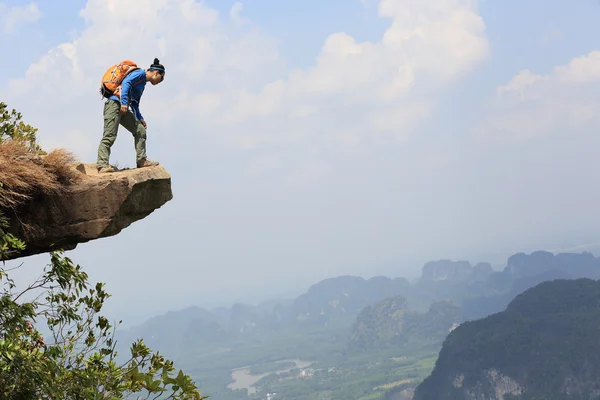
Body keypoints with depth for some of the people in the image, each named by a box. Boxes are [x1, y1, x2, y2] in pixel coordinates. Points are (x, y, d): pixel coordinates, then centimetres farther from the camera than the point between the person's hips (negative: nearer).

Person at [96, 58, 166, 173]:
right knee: (110, 136, -17)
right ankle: (102, 166, -24)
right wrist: (124, 102, -26)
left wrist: (140, 118, 25)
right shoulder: (140, 73, 0)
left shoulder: (143, 82, 28)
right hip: (115, 103, -10)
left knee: (140, 130, 7)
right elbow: (126, 82, -17)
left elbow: (135, 102, 32)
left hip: (123, 109, 10)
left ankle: (141, 161, 8)